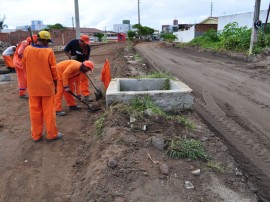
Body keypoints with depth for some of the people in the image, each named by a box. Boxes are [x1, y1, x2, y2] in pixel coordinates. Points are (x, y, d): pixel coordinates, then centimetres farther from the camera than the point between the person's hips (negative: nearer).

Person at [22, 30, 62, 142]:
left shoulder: (27, 49, -3)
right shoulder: (49, 51, -12)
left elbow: (24, 66, 10)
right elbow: (53, 70, -8)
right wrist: (55, 83, 5)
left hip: (32, 86, 3)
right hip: (47, 85, -3)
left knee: (35, 111, 12)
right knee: (49, 111, 7)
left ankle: (36, 135, 21)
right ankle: (51, 134, 16)